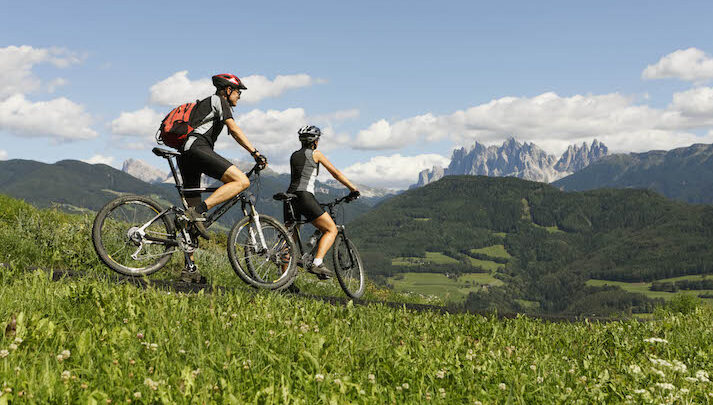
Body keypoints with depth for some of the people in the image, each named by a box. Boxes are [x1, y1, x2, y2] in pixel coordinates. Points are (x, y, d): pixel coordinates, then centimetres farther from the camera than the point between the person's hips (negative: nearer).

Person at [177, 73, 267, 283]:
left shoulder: (204, 104, 36)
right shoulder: (219, 101, 9)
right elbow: (234, 128, -6)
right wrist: (255, 152, -12)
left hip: (184, 155, 10)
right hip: (198, 148, -10)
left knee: (193, 211, 8)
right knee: (242, 181, -19)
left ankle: (189, 269, 7)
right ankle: (199, 211, -29)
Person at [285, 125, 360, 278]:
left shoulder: (294, 155, 23)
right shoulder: (315, 154, 5)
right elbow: (335, 173, 5)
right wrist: (353, 189, 12)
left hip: (290, 197, 7)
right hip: (305, 196, -7)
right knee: (331, 230, 0)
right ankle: (317, 263, -19)